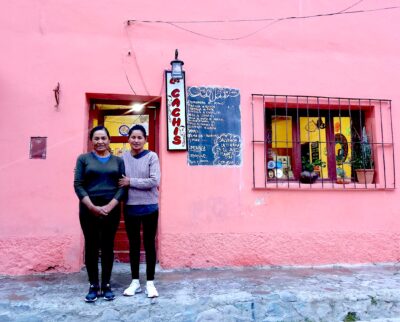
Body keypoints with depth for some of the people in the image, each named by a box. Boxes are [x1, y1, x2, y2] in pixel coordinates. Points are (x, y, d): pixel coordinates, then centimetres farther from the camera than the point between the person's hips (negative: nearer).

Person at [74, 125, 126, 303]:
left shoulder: (118, 161, 7)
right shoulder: (83, 159, 4)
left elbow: (123, 186, 1)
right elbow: (78, 185, -3)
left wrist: (110, 206, -12)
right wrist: (93, 207, -14)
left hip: (111, 210, 1)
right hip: (89, 210, -1)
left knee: (108, 247, 7)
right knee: (91, 247, 5)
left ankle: (106, 285, 19)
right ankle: (93, 286, 17)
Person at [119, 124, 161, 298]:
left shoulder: (152, 156, -6)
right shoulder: (123, 158, 3)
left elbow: (154, 181, -16)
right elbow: (119, 182, 7)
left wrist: (131, 182, -16)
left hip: (149, 208, -2)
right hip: (130, 208, 3)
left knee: (149, 244, 8)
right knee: (133, 244, 13)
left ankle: (150, 282, 21)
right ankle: (135, 281, 27)